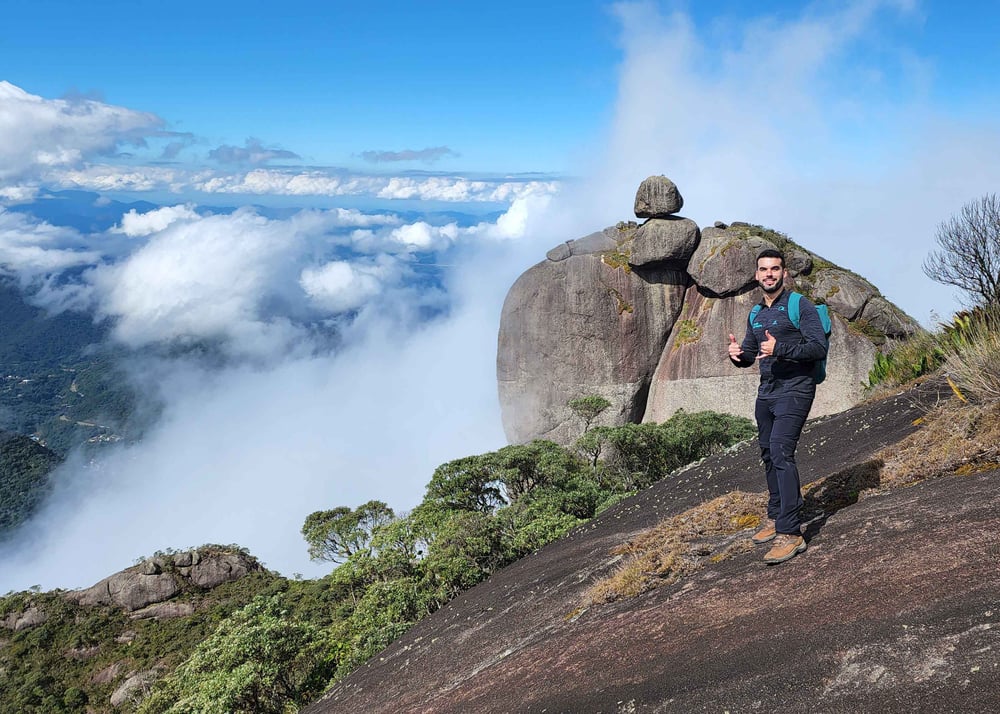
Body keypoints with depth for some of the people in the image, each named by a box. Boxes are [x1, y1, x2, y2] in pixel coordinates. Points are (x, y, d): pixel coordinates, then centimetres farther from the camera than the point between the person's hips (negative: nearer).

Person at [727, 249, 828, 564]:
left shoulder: (800, 306, -6)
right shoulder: (756, 315, 16)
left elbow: (819, 348, -13)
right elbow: (749, 354, 22)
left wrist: (780, 349, -25)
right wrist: (738, 354, -2)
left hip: (794, 390, -8)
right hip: (766, 392, 8)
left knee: (781, 452, -19)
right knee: (768, 455, 13)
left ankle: (790, 533, -20)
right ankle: (776, 517, 29)